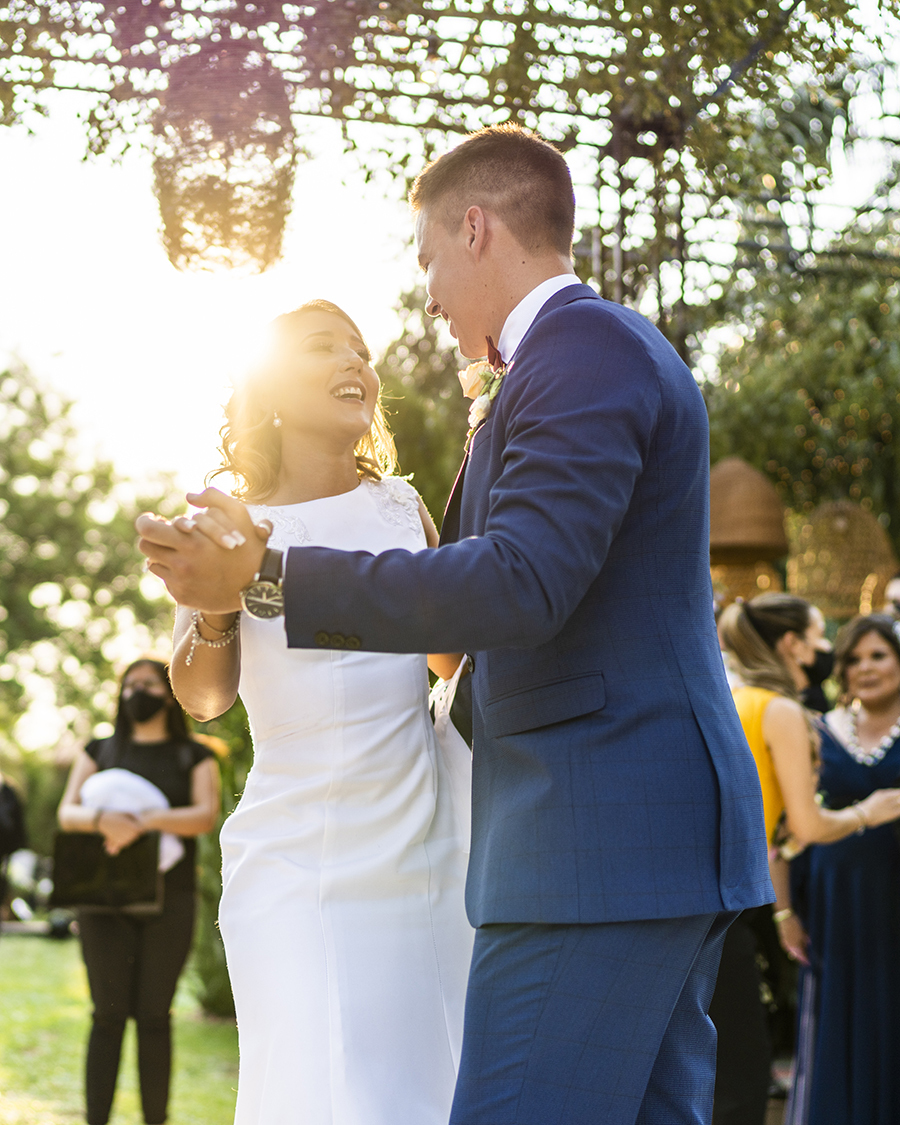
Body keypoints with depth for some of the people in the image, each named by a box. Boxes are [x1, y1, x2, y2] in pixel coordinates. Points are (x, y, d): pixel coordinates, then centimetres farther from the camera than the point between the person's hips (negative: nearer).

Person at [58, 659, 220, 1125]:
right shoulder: (99, 751, 15)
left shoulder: (194, 757, 10)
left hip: (167, 899, -1)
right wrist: (102, 819, -19)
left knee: (153, 1015, -2)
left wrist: (145, 821, -21)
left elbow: (205, 816, -5)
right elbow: (67, 813, 4)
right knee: (108, 1013, -4)